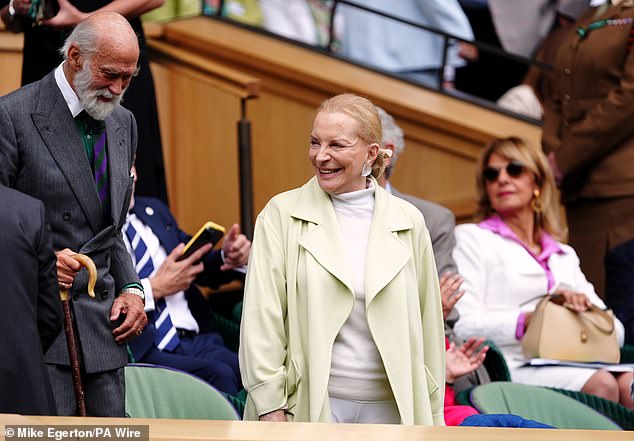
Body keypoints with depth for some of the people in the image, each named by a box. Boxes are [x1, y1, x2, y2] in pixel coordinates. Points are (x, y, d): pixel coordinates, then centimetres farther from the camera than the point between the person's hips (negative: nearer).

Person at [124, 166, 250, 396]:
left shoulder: (154, 211, 23)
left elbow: (197, 267, 30)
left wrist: (229, 258, 8)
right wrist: (154, 289, -9)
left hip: (198, 339, 6)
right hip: (145, 350, -6)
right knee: (218, 375, -30)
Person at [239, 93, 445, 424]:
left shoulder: (408, 223, 8)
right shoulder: (280, 215, 1)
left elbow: (427, 323, 12)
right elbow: (262, 319, -3)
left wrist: (431, 416, 11)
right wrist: (271, 410, -10)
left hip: (387, 408, 2)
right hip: (309, 406, -2)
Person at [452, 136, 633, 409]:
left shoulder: (565, 255, 29)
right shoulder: (471, 238, 13)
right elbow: (463, 325, -2)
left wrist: (587, 309, -4)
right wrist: (529, 320, -15)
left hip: (571, 364, 5)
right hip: (513, 365, -5)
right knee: (602, 385, -33)